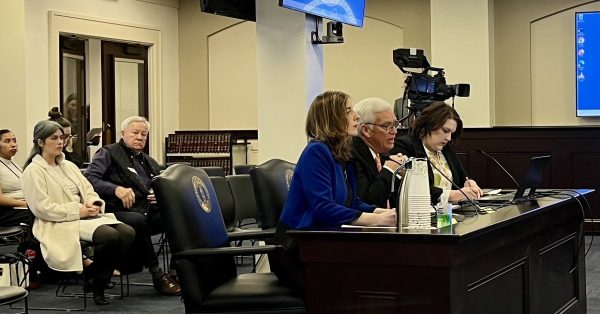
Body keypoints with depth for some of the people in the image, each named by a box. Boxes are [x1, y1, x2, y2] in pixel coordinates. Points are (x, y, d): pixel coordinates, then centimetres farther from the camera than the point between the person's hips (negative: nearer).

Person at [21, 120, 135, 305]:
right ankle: (91, 276, -4)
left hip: (85, 216, 8)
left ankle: (99, 280, -4)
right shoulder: (33, 171, -3)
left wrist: (94, 204, -7)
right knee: (110, 236, -31)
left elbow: (89, 191, 17)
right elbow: (42, 208, -13)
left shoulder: (69, 166, 21)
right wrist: (77, 211, -15)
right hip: (61, 224, -8)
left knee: (128, 233, -18)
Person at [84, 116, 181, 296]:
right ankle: (157, 274, -26)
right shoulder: (108, 153, 7)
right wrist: (116, 189, -23)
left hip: (148, 212, 6)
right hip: (119, 212, -6)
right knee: (138, 220, -39)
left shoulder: (149, 163, 28)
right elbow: (89, 178, -7)